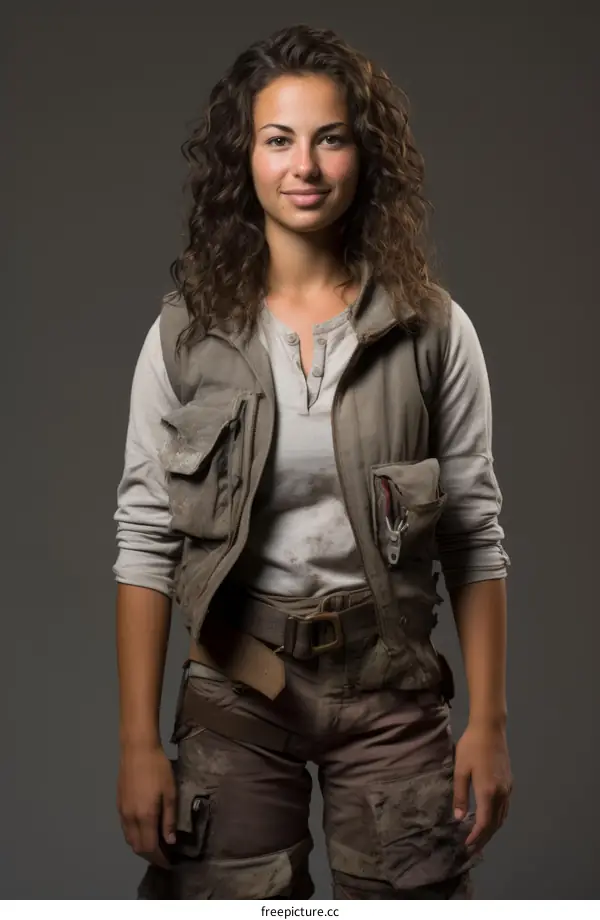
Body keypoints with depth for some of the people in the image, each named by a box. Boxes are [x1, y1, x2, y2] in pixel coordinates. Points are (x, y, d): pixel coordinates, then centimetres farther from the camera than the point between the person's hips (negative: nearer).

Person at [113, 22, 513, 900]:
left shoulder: (433, 329, -3)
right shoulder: (185, 333, -2)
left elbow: (476, 537, 0)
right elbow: (145, 542, -2)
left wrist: (488, 724, -2)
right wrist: (138, 741, -4)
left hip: (392, 692, 0)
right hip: (235, 690, 0)